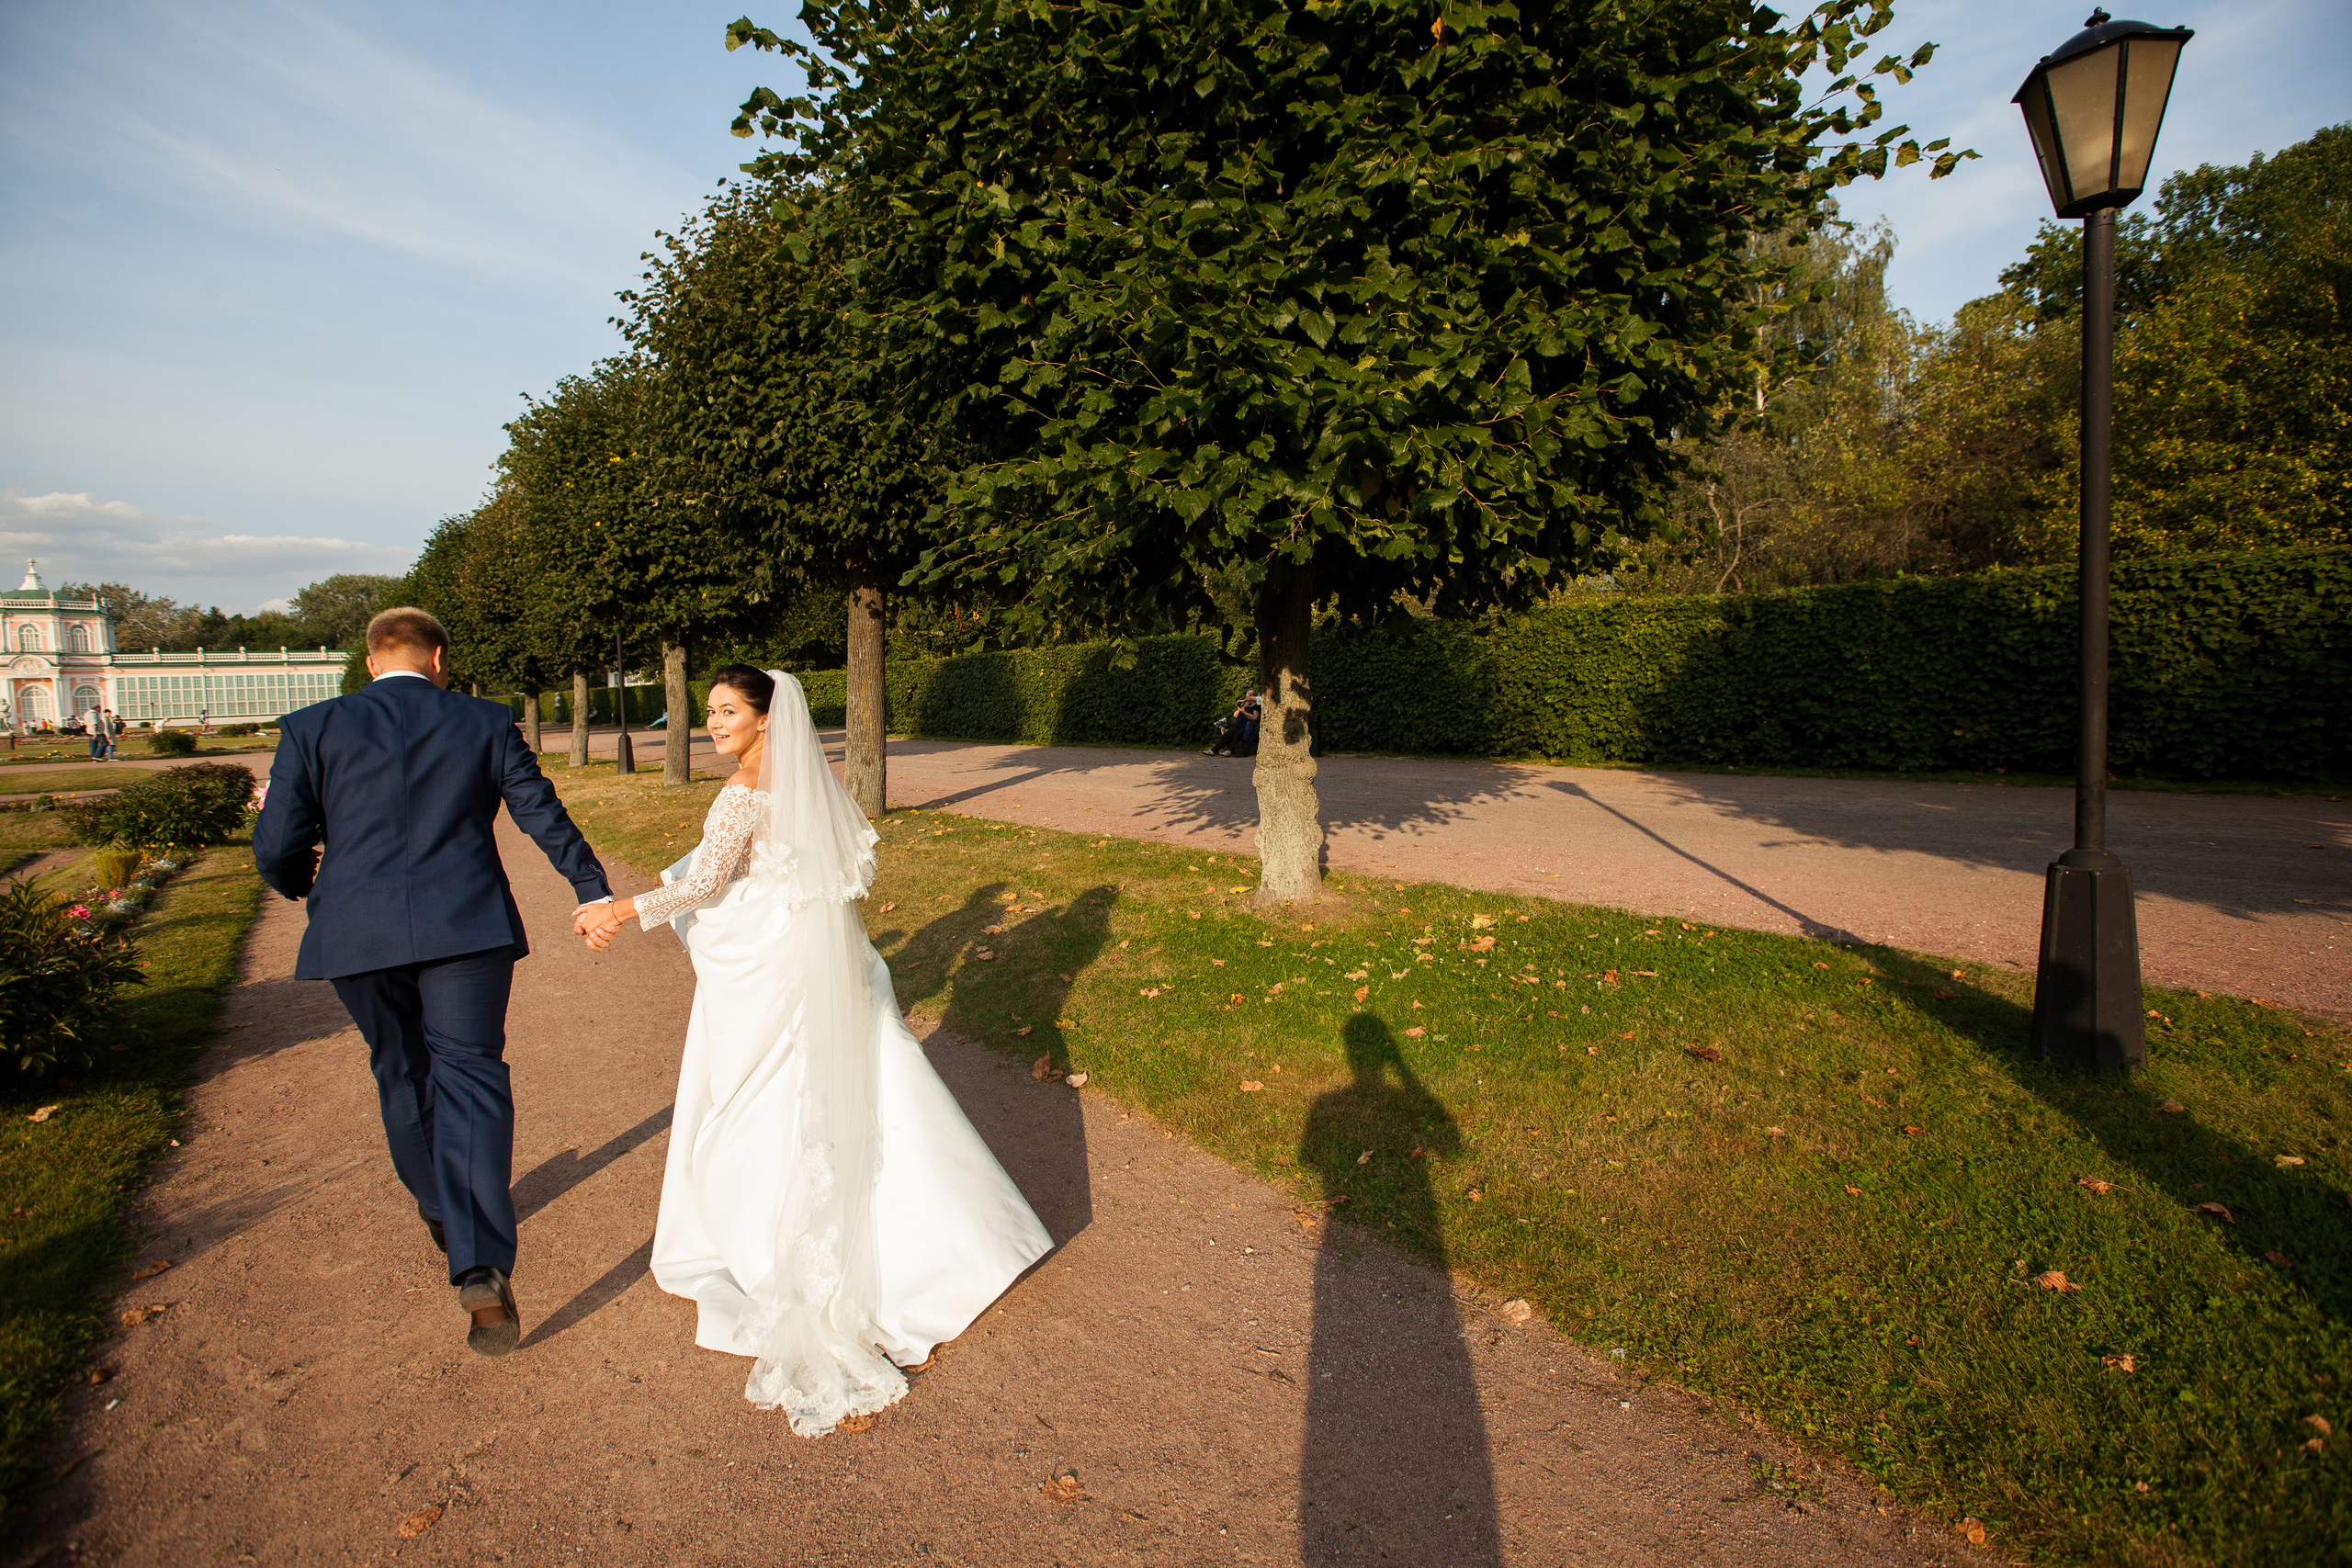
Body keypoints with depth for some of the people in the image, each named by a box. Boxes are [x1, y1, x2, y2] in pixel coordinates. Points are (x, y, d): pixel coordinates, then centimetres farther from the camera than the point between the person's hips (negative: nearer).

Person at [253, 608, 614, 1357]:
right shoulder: (485, 723, 3)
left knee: (401, 1073, 21)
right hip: (467, 927, -1)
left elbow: (278, 846, 0)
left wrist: (300, 884, 23)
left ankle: (441, 1213, 41)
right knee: (470, 1077, -1)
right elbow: (545, 816, 5)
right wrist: (595, 893, 15)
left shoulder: (312, 729, 3)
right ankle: (481, 1266, -15)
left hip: (359, 933, 2)